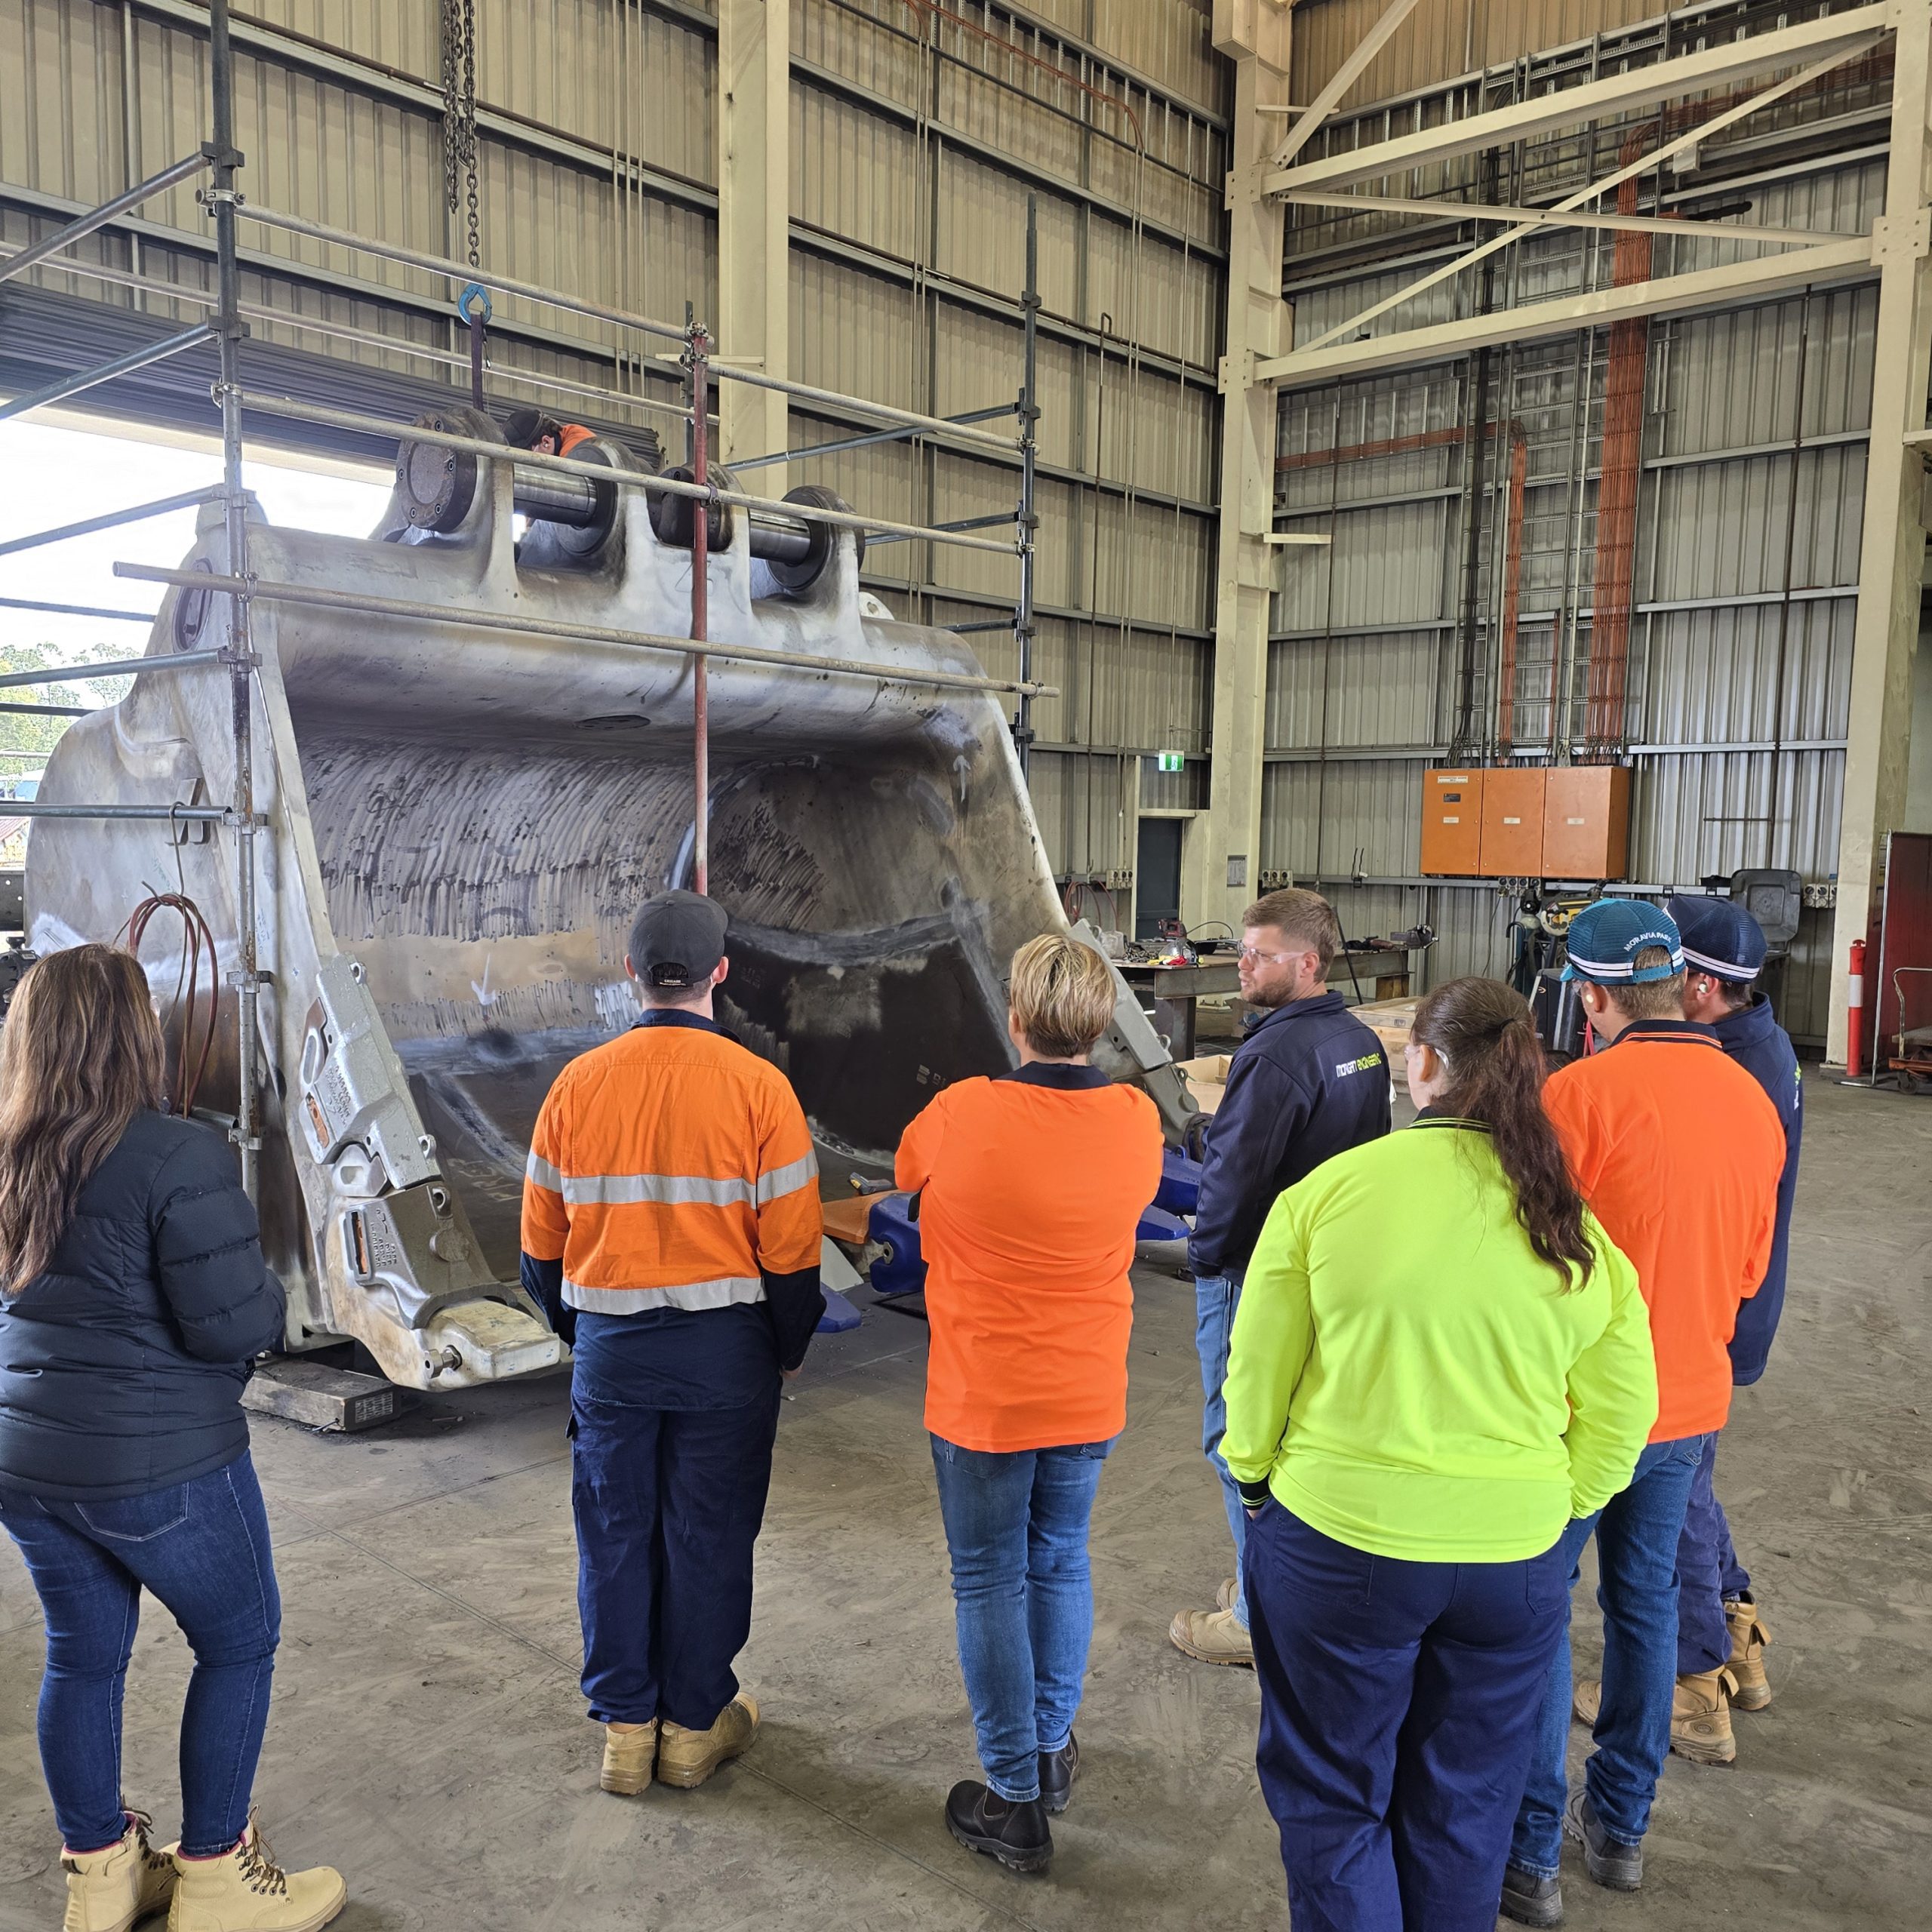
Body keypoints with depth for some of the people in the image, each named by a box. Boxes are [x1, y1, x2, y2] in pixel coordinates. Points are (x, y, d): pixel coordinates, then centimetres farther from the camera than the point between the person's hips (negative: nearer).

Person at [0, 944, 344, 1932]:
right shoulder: (177, 1156, -21)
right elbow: (234, 1325, -22)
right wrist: (269, 1289, -3)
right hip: (157, 1462, -7)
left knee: (84, 1654, 20)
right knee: (239, 1641, 12)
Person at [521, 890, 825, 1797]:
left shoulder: (578, 1083, -4)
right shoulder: (756, 1086, -12)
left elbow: (541, 1240, 4)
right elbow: (789, 1245, -10)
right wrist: (790, 1345, 7)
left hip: (608, 1346, 2)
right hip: (724, 1347, -2)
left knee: (615, 1534, 15)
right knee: (706, 1536, 12)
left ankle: (626, 1726, 27)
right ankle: (695, 1726, 26)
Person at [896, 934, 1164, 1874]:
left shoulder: (963, 1114, -21)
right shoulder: (1138, 1121, -11)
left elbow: (906, 1169, 0)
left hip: (982, 1402, -3)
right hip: (1088, 1398, 4)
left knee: (991, 1584, 11)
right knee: (1061, 1565, 23)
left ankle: (1016, 1802, 19)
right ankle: (1053, 1744, 38)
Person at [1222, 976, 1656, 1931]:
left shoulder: (1330, 1189, -13)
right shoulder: (1578, 1228, -4)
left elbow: (1257, 1368, -6)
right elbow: (1620, 1415, 3)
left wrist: (1254, 1475, 10)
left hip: (1336, 1539, -3)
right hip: (1514, 1557, 3)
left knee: (1333, 1795, 17)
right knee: (1466, 1802, 22)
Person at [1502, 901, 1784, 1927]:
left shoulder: (1581, 1091, -20)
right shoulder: (1752, 1099, 2)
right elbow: (1748, 1266, 12)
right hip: (1692, 1400, 7)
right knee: (1645, 1602, 18)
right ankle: (1620, 1825, 33)